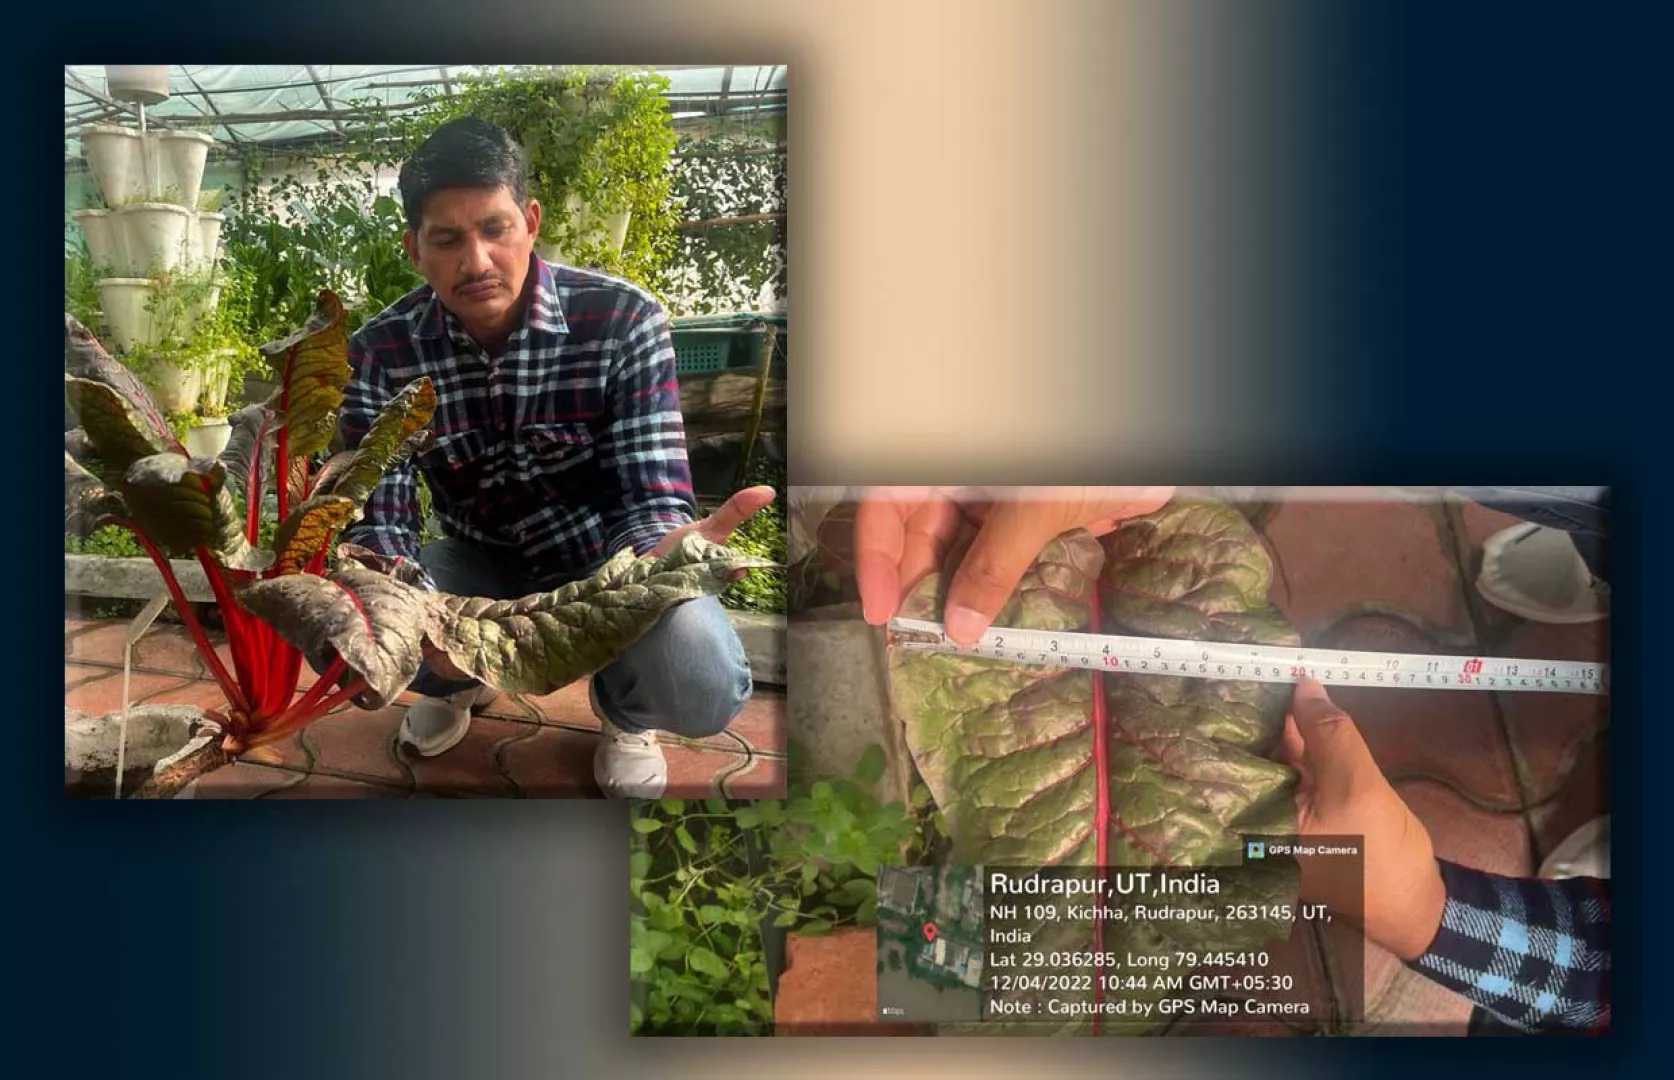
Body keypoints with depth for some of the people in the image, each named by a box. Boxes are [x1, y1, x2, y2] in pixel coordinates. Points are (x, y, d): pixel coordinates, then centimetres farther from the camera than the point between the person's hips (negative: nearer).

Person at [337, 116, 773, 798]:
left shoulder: (625, 321, -22)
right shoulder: (383, 350, -15)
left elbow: (651, 495, -26)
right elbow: (377, 514, -19)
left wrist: (666, 550, -53)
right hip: (480, 561, 3)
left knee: (704, 686, -33)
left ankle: (623, 706, 10)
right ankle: (458, 683, 15)